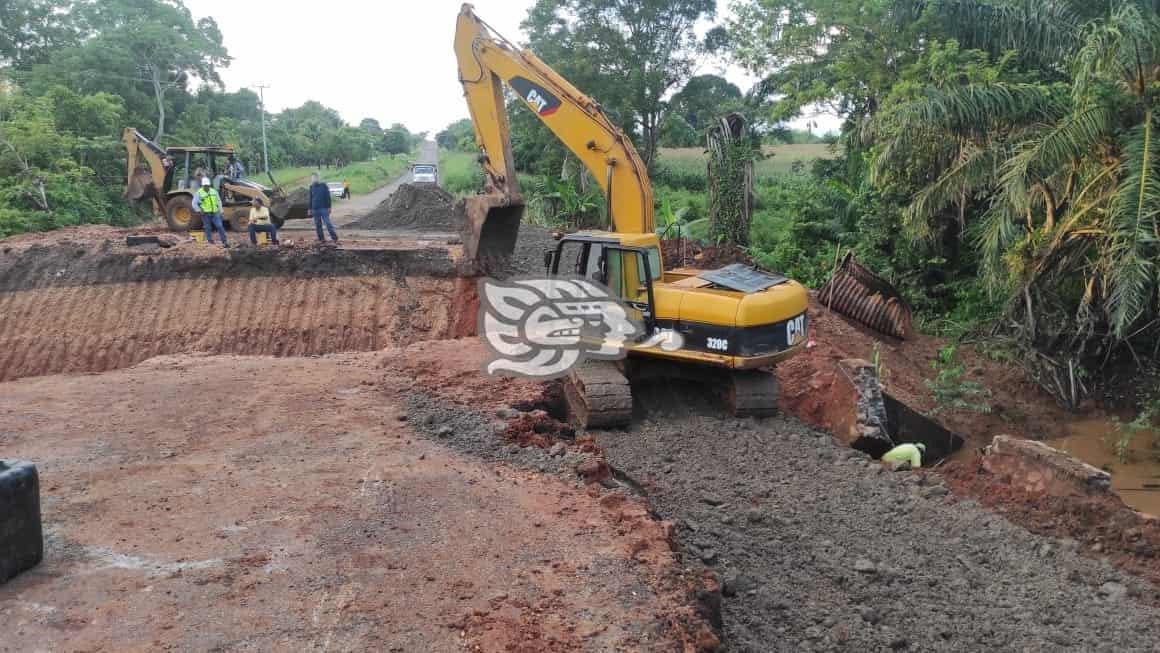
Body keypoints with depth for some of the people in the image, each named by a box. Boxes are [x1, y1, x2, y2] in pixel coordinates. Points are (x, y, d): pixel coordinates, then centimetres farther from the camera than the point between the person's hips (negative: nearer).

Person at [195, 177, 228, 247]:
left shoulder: (214, 191, 8)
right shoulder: (199, 193, -3)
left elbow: (219, 201, 18)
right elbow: (194, 203, -1)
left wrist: (220, 211, 14)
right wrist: (199, 210, -12)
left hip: (215, 213, 2)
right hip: (205, 214, -2)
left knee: (220, 226, -7)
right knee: (208, 228, 6)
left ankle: (224, 242, -6)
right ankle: (210, 242, 16)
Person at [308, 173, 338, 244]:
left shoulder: (323, 186, -2)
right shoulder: (312, 187, 9)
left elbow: (328, 197, -1)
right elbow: (310, 199, 16)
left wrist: (329, 207, -6)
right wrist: (310, 209, 14)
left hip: (324, 208, -4)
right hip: (315, 209, 4)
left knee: (328, 223, -10)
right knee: (317, 225, 5)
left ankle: (334, 237, -5)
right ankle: (321, 239, 11)